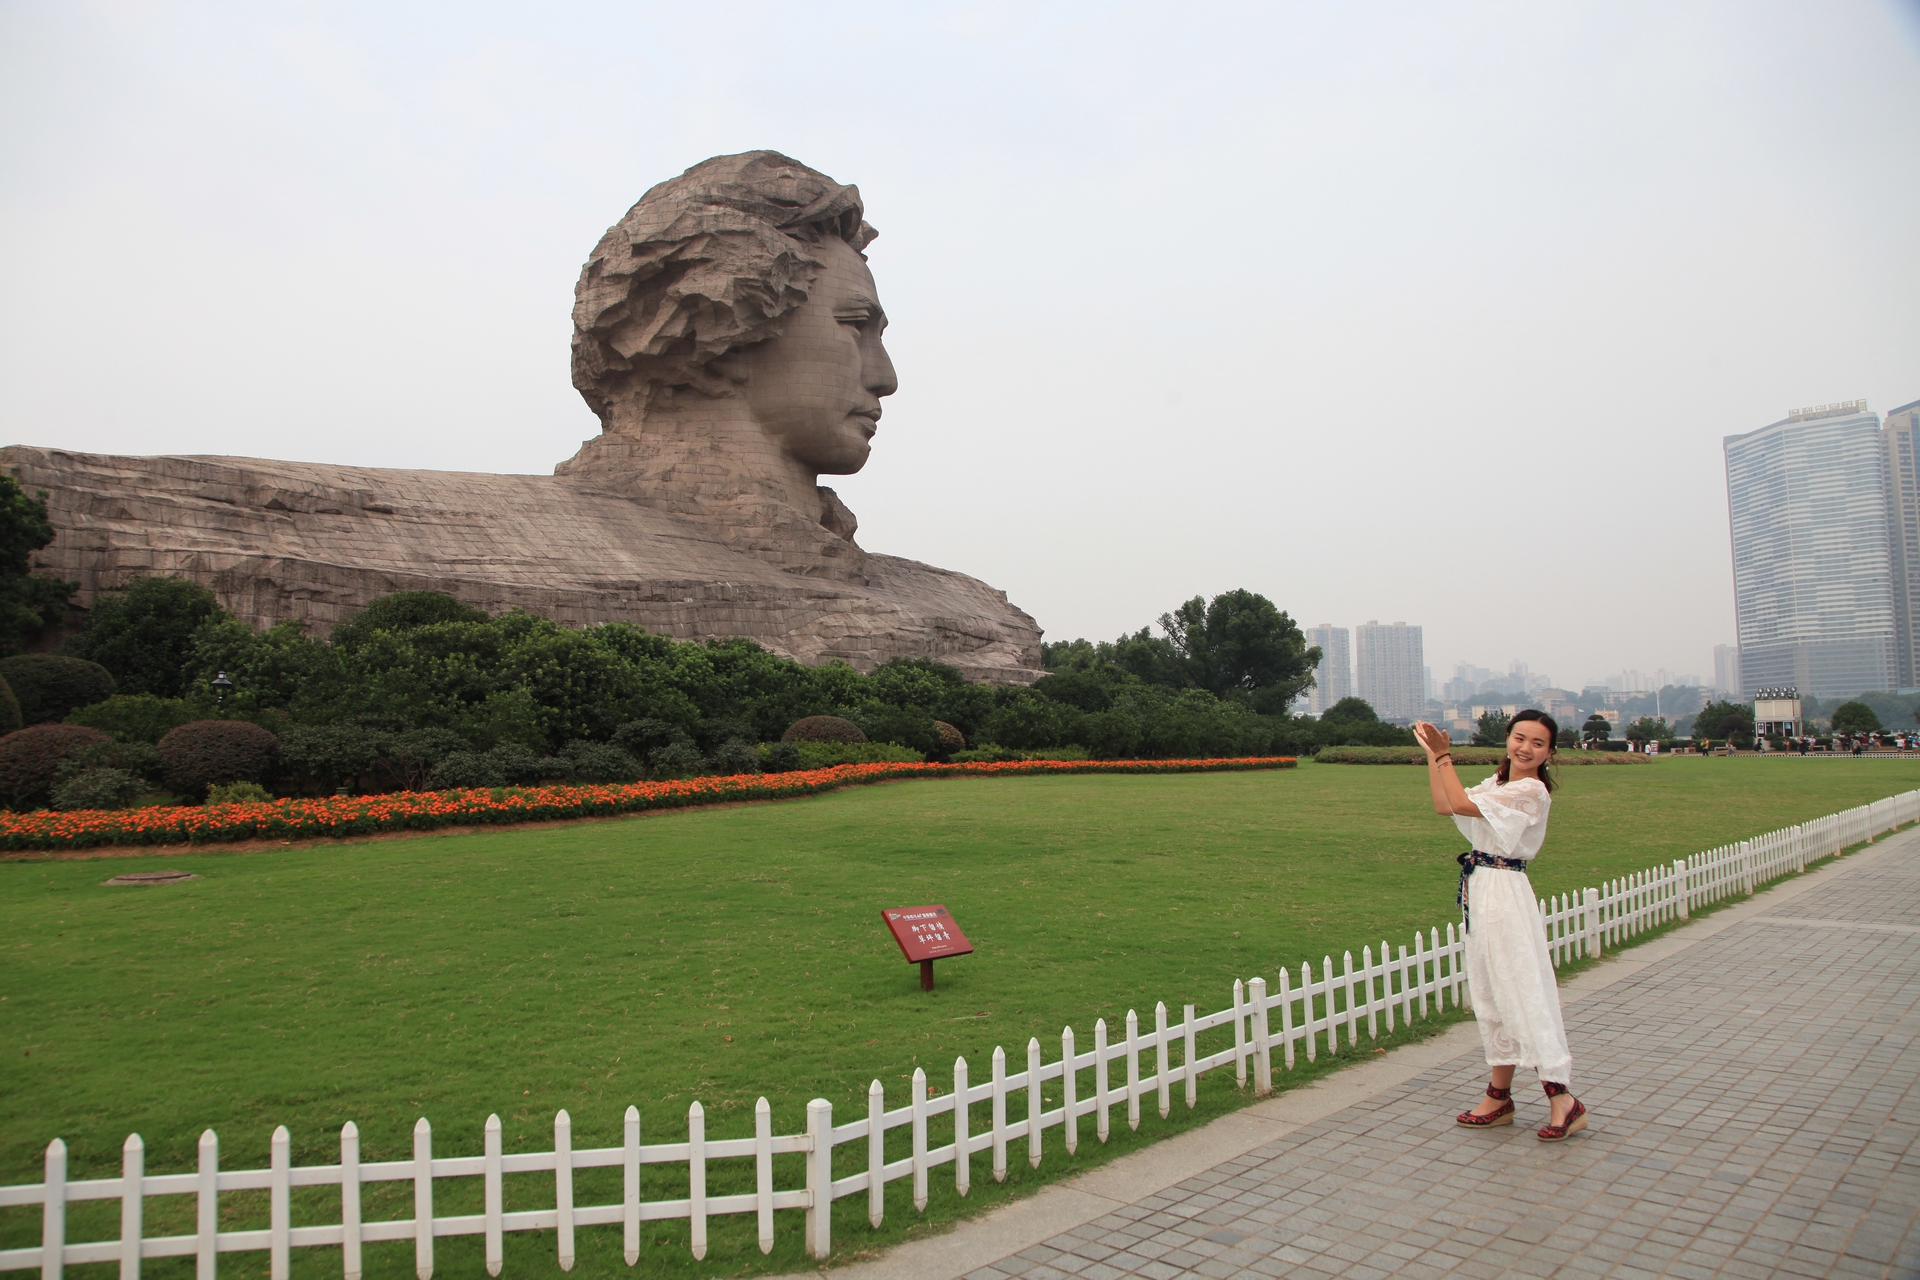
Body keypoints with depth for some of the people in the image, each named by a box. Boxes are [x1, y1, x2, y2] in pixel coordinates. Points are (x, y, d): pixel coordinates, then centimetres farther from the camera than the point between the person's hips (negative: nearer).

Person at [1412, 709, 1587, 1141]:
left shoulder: (1531, 791, -14)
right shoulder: (1497, 784, 13)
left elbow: (1462, 803, -18)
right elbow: (1444, 805, 13)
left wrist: (1444, 755, -9)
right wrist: (1433, 755, 9)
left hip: (1506, 894, -9)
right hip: (1481, 891, 9)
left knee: (1523, 993, -7)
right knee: (1492, 996, 14)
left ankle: (1562, 1099, 1)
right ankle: (1499, 1096, 23)